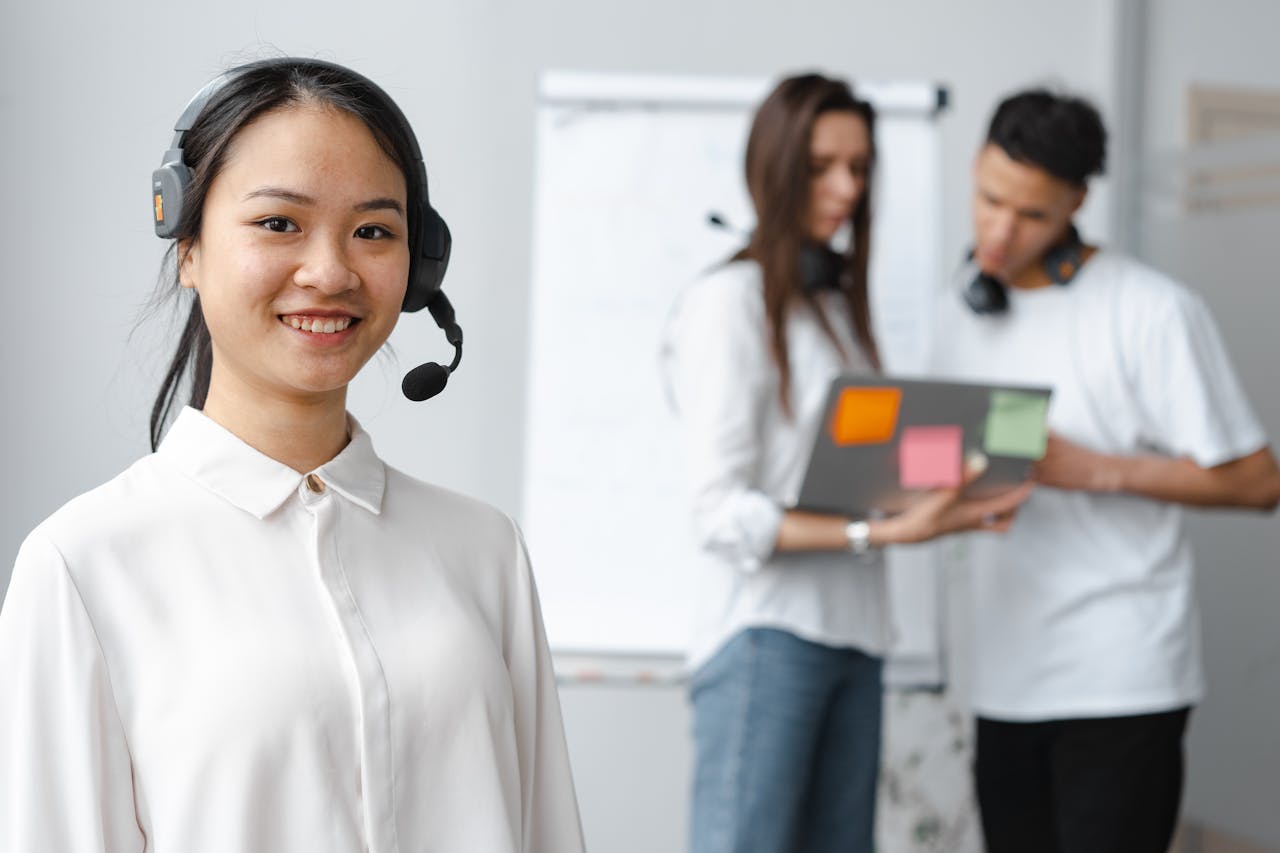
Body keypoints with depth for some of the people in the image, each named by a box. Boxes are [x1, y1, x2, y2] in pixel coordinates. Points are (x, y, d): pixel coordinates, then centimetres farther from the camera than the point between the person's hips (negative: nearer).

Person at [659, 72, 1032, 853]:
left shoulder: (841, 304, 20)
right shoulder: (731, 300, -5)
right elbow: (723, 516, -12)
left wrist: (948, 502, -1)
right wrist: (880, 532, -19)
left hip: (853, 639, 7)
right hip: (763, 639, -7)